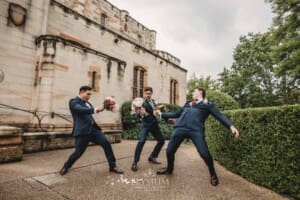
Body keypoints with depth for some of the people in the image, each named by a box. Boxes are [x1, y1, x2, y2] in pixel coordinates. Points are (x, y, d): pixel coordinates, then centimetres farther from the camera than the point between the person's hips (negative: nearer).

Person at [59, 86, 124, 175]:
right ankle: (65, 167, 33)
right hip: (82, 131, -6)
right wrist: (96, 109, -34)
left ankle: (112, 166, 8)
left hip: (93, 129, 6)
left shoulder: (88, 103, 17)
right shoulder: (73, 101, -4)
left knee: (106, 144, -5)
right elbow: (81, 110, -23)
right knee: (78, 152, 2)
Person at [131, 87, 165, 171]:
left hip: (154, 124, 7)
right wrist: (141, 114, -41)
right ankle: (135, 162, -11)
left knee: (161, 140, 9)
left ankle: (152, 157, 23)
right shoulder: (142, 102, -14)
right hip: (146, 124, -7)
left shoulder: (153, 101, 7)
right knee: (142, 141, -24)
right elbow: (140, 117, -22)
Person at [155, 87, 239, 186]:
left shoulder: (207, 105, 15)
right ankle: (169, 168, 35)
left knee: (205, 154, -12)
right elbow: (176, 114, 31)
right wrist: (162, 114, 31)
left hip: (196, 130, -4)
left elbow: (220, 116, 9)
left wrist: (231, 126, -5)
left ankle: (213, 174, 20)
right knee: (169, 151, 4)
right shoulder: (187, 104, 28)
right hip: (180, 128, 4)